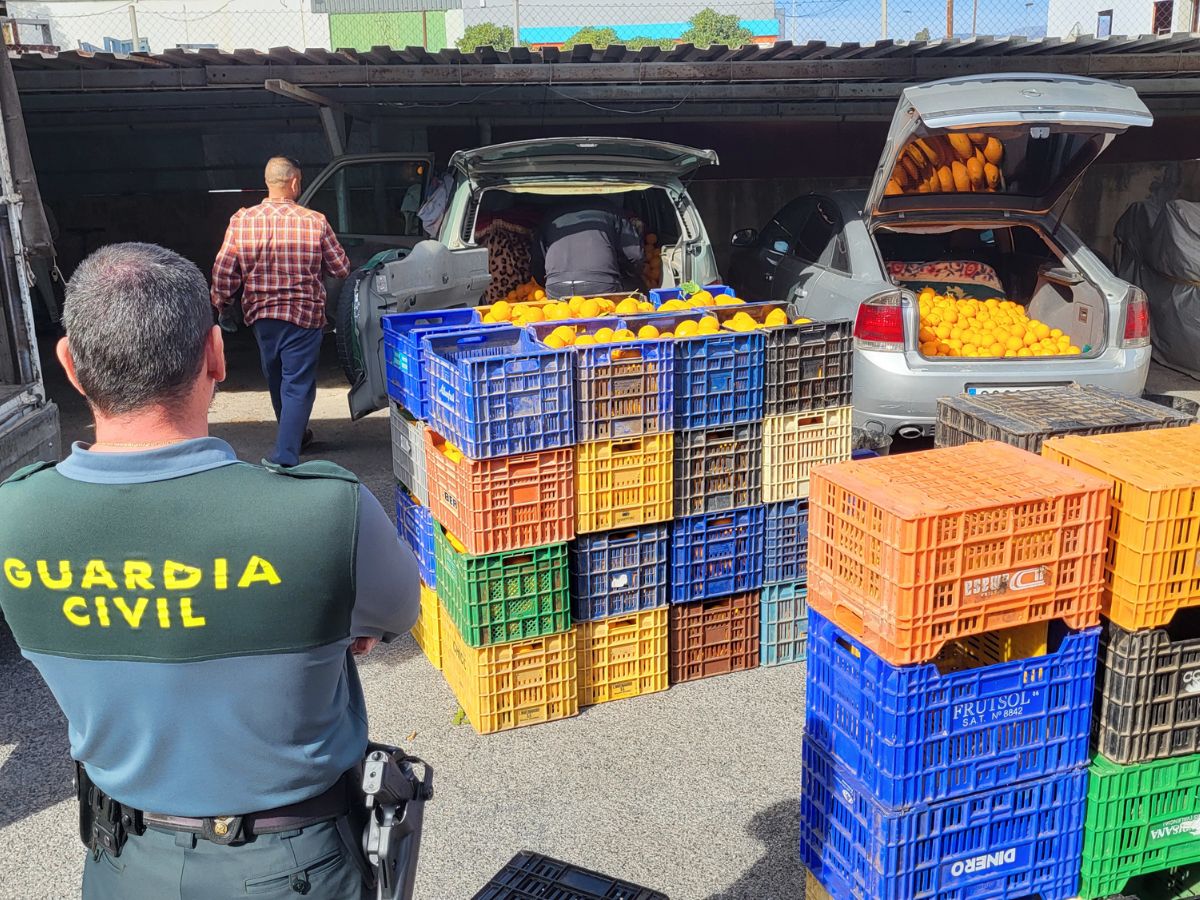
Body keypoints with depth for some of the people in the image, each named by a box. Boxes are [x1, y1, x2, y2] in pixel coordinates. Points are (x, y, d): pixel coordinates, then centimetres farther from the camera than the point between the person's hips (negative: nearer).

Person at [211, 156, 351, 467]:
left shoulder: (241, 220, -6)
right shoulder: (315, 222, -10)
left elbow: (223, 273, -5)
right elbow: (341, 269, -2)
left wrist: (220, 305, 12)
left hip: (260, 315, 3)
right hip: (304, 316, -3)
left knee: (276, 380, 23)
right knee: (298, 385, 1)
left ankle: (295, 436, 43)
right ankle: (285, 456, -10)